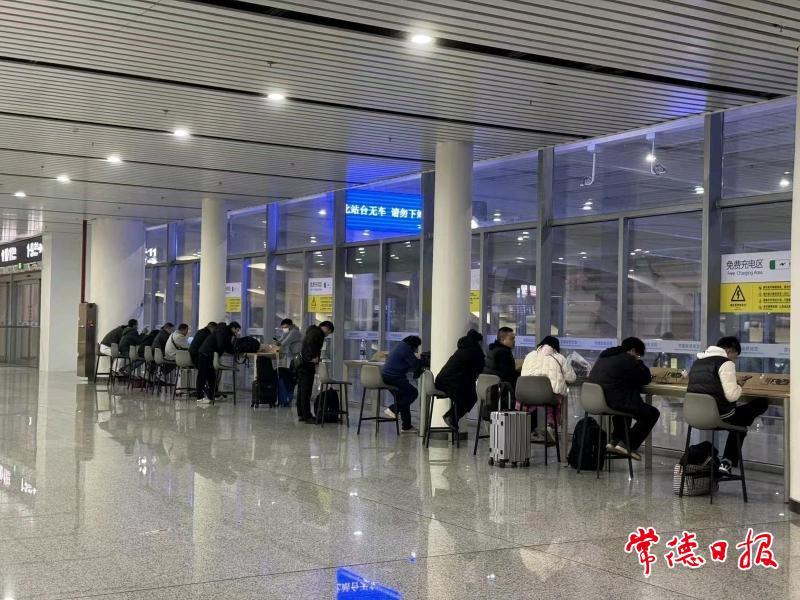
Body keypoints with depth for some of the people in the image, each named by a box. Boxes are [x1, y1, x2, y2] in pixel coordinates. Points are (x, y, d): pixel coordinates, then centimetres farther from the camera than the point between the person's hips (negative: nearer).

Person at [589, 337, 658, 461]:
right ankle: (628, 446, 0)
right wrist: (639, 362, 11)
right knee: (652, 413, 5)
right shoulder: (628, 360, -10)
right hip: (614, 402, -9)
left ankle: (615, 441, 30)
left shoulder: (604, 356, 17)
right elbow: (646, 378, -4)